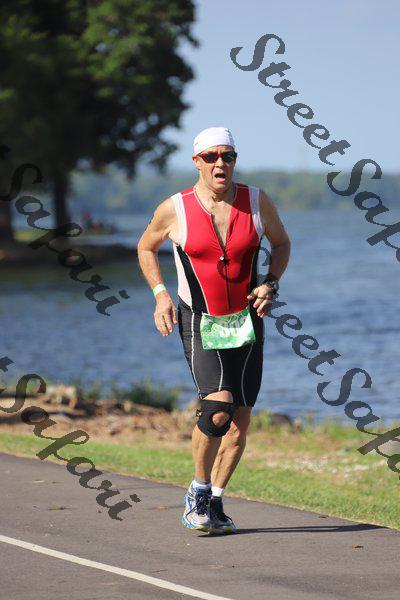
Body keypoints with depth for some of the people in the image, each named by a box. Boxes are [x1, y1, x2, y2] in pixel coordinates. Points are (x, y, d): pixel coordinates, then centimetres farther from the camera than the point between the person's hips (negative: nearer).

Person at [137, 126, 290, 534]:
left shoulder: (257, 202, -5)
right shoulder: (174, 210, -9)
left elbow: (281, 243, 13)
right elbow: (146, 248, 10)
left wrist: (270, 285, -4)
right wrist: (160, 294, -4)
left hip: (246, 322, 3)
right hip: (198, 323, -3)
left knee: (240, 420, 3)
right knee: (218, 407, -22)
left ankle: (214, 504, 20)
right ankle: (198, 492, -1)